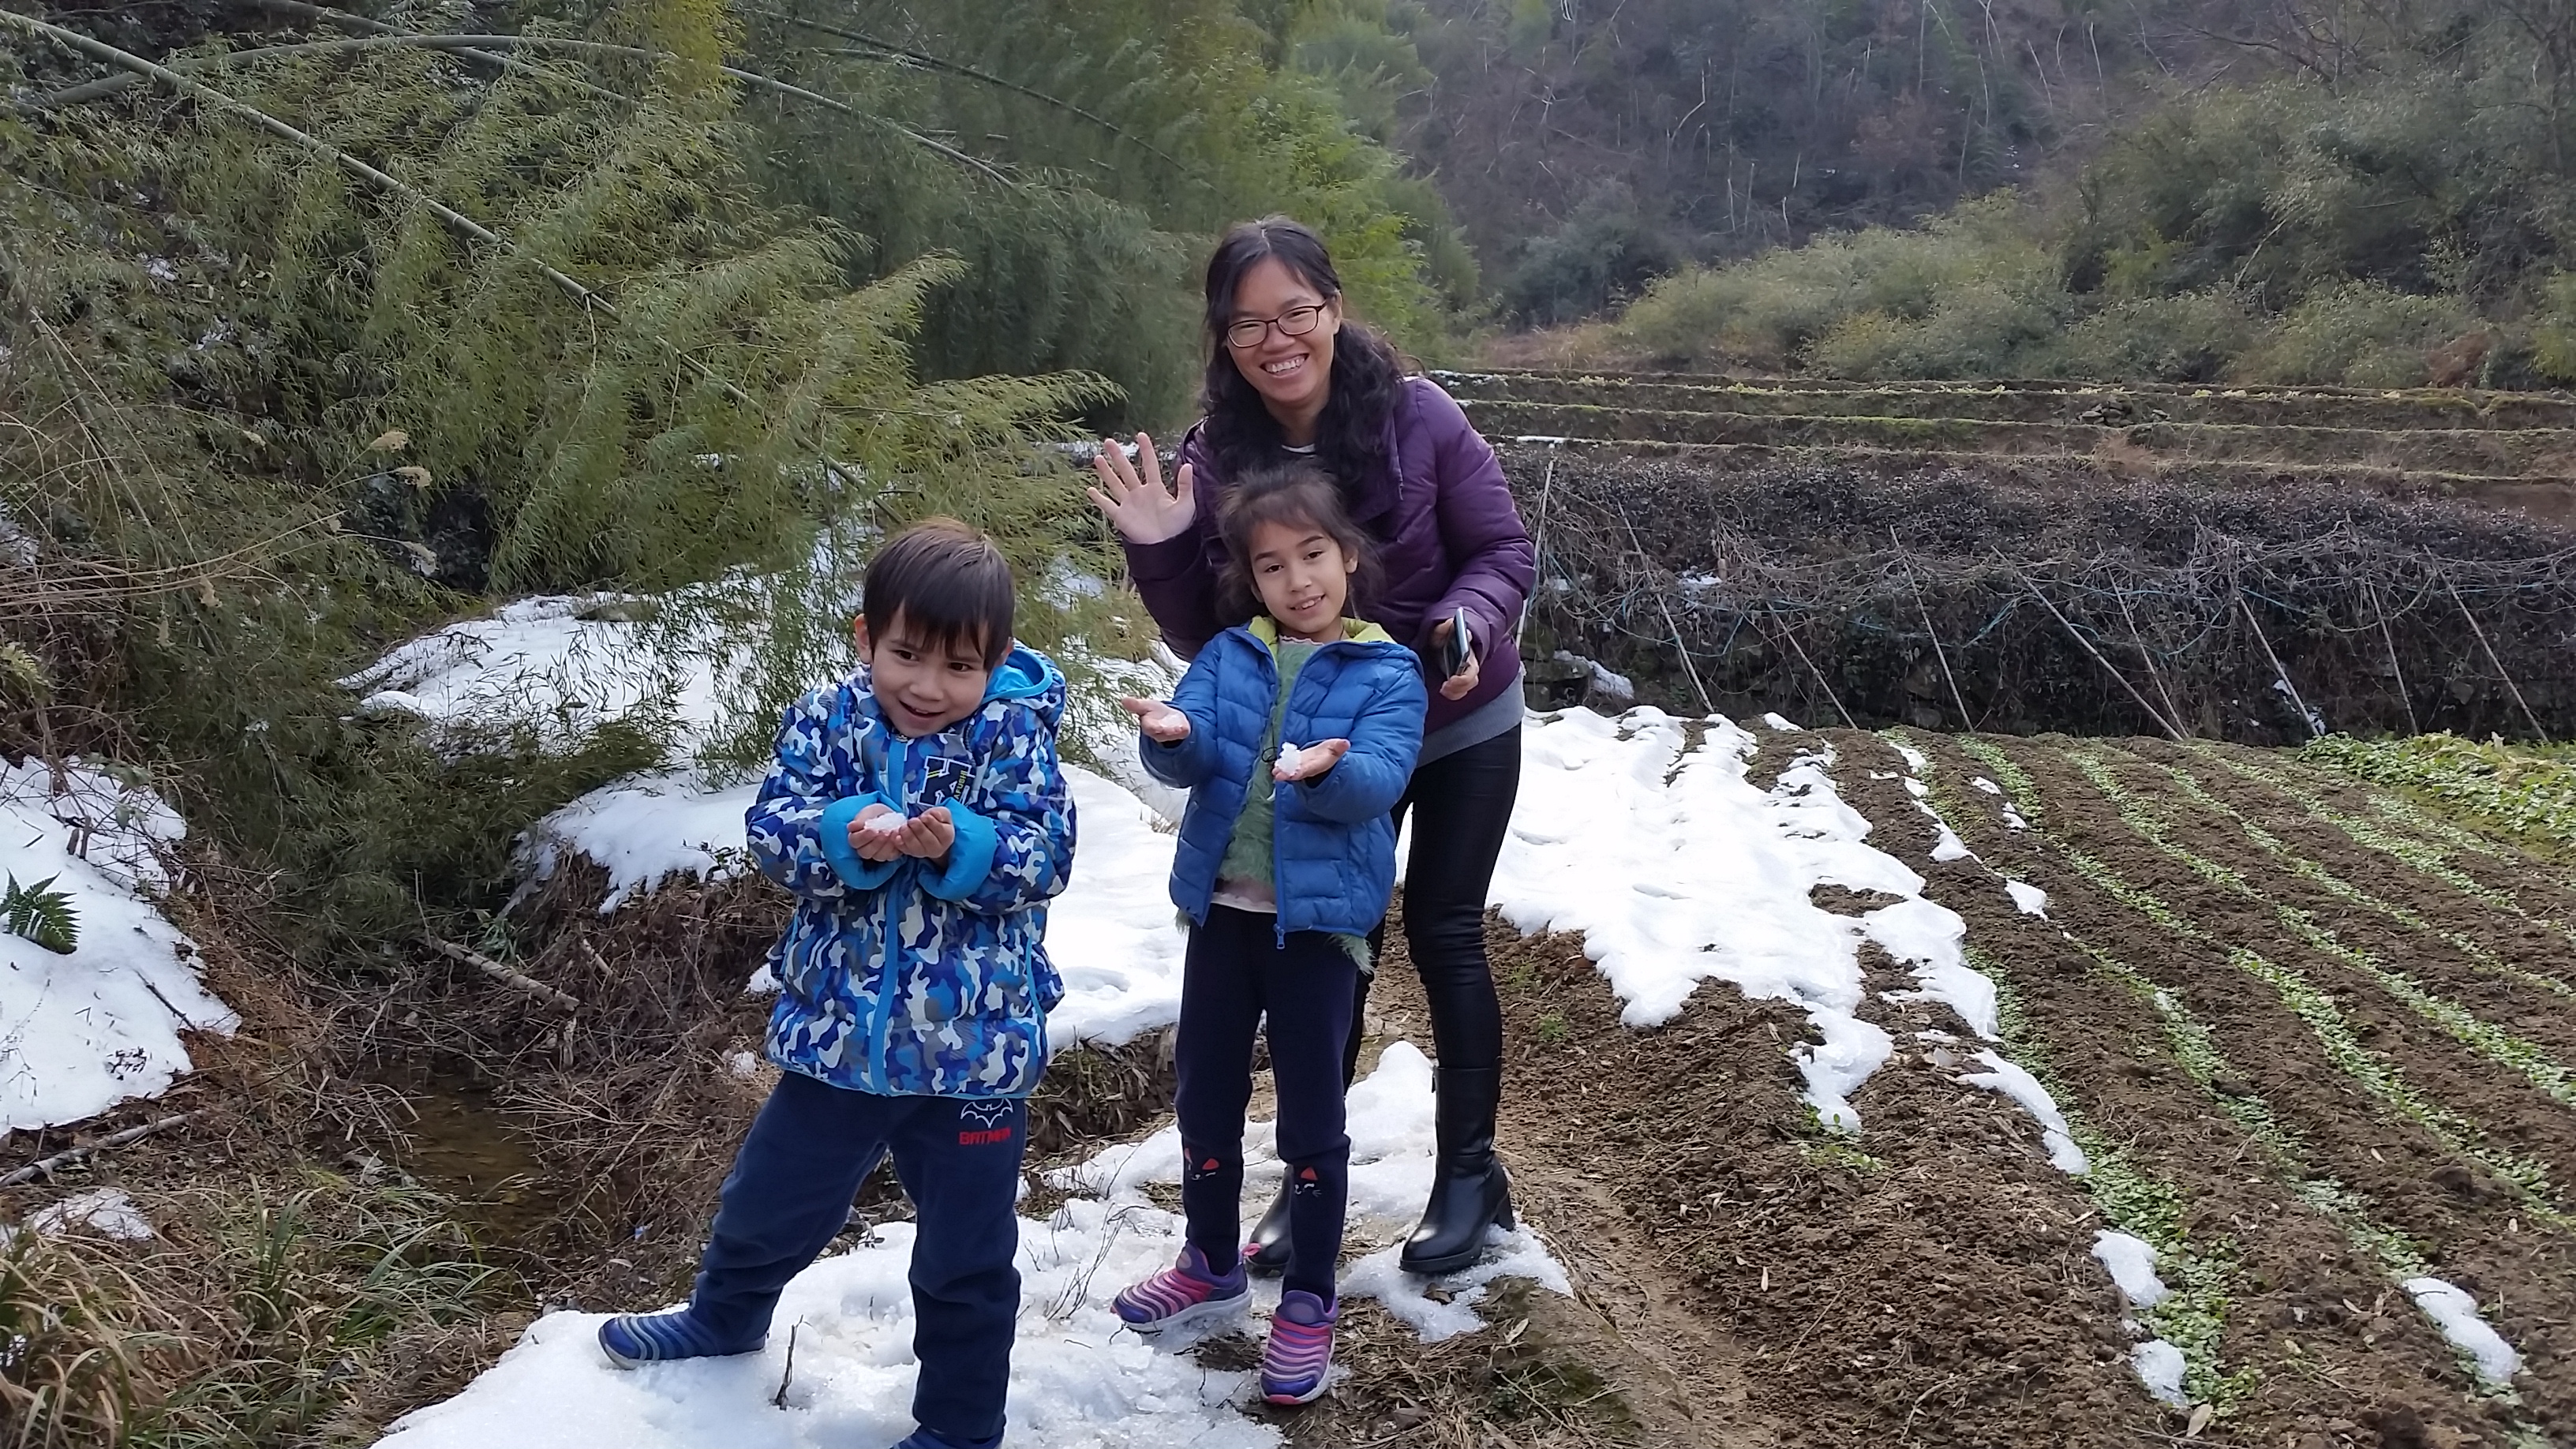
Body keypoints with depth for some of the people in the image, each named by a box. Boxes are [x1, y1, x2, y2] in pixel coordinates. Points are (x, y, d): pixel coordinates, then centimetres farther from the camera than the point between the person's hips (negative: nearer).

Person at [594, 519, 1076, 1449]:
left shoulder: (1013, 734, -11)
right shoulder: (826, 721, -5)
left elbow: (1043, 857, -17)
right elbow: (774, 835, -13)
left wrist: (958, 845, -34)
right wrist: (848, 837, -32)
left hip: (974, 1047, -3)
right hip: (836, 1028, 3)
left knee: (968, 1253, 13)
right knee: (772, 1199, 26)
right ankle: (726, 1316, 56)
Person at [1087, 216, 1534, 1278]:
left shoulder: (1416, 416, -23)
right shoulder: (1217, 459, -16)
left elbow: (1503, 551, -13)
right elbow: (1205, 640, -11)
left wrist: (1471, 621, -33)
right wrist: (1160, 551, -28)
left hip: (1462, 723, -2)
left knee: (1442, 935, 4)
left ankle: (1470, 1172, 21)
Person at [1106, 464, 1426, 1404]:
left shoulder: (1386, 673, -5)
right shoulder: (1228, 657, 5)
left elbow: (1378, 782, -19)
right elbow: (1186, 763, -7)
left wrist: (1326, 770, -41)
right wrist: (1171, 736, -30)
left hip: (1317, 918, -4)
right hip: (1221, 909, 4)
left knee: (1311, 1116, 6)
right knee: (1205, 1098, 15)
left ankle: (1309, 1303, 22)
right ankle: (1212, 1267, 36)